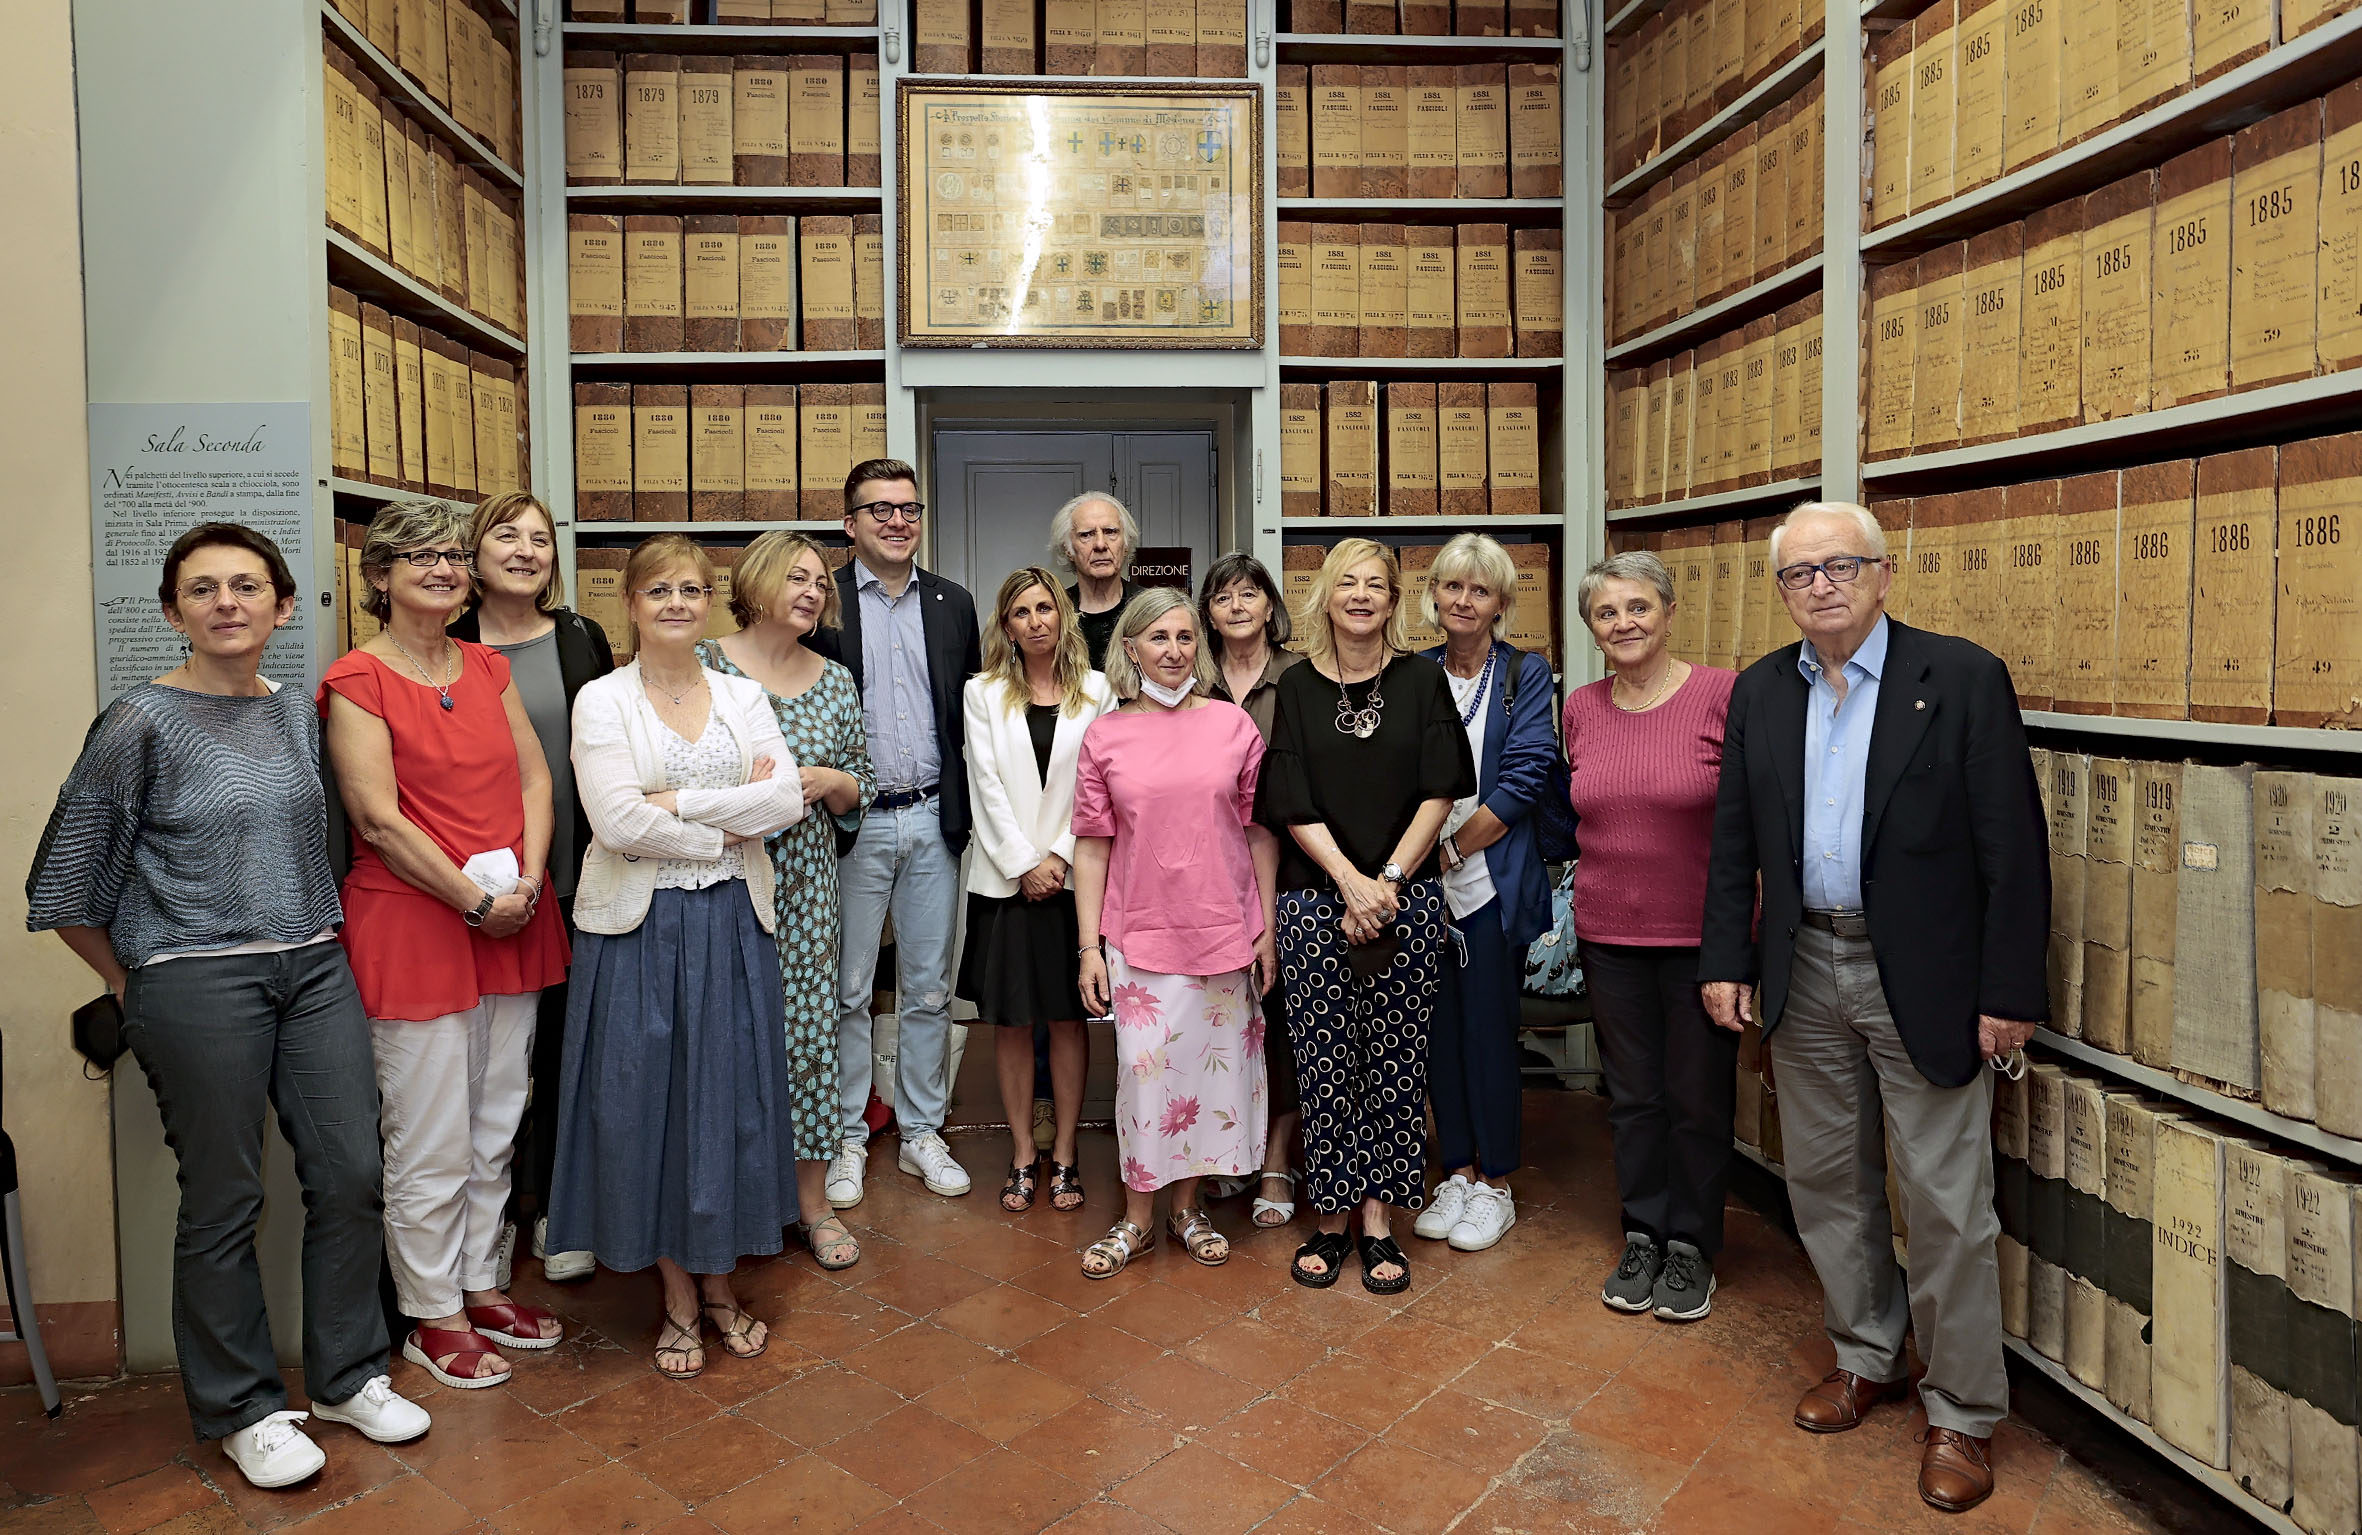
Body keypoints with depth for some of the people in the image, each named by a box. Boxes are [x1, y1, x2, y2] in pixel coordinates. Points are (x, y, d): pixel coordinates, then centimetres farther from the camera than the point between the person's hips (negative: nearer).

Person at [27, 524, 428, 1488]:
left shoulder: (296, 713, 8)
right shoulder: (142, 723, -8)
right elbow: (64, 883, -2)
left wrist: (320, 938, 16)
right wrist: (134, 985, 4)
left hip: (315, 967, 5)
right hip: (196, 983, -5)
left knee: (351, 1173, 7)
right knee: (224, 1202, 5)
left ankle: (346, 1377, 25)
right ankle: (241, 1410, 24)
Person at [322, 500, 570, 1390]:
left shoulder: (488, 668, 10)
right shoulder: (358, 681, -8)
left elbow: (534, 777, 7)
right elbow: (380, 820, -15)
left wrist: (527, 881, -7)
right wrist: (475, 901, -15)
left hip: (513, 925, 6)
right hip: (411, 924, -6)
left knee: (495, 1128, 15)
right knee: (431, 1142, 4)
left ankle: (480, 1288, 31)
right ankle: (433, 1318, 20)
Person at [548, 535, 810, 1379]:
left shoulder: (744, 696, 7)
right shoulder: (602, 701, -2)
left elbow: (788, 798, -6)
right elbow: (618, 820, -15)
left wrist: (678, 805, -14)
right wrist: (729, 826, -9)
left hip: (732, 920, 3)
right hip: (640, 925, -2)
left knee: (731, 1096, 9)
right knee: (648, 1102, 5)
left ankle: (718, 1282, 27)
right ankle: (678, 1297, 22)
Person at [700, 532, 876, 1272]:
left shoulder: (836, 682, 9)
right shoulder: (704, 667, -3)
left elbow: (860, 792, 14)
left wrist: (829, 781, -7)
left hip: (803, 885, 3)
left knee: (810, 1031, 5)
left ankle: (813, 1200, 20)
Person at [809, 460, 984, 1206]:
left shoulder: (953, 603, 8)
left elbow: (970, 714, 10)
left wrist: (966, 812, 5)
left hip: (932, 819, 3)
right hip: (852, 822, -3)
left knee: (929, 990, 11)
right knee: (847, 991, 7)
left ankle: (922, 1133, 24)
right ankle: (846, 1138, 21)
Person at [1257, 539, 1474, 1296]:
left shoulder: (1421, 680, 5)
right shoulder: (1297, 688, 5)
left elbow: (1440, 792, -1)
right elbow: (1291, 805, 0)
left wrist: (1388, 882, -10)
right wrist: (1350, 883, -11)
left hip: (1407, 898, 0)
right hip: (1316, 900, 0)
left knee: (1394, 1061, 3)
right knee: (1324, 1061, 3)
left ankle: (1378, 1218, 15)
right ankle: (1332, 1214, 17)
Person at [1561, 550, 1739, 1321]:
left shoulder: (1725, 694, -11)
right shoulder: (1580, 709, 3)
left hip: (1699, 934, -4)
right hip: (1609, 933, 4)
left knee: (1699, 1098, 10)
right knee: (1632, 1095, 15)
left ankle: (1692, 1246, 28)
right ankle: (1642, 1236, 32)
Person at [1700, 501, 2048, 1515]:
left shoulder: (1962, 679, -8)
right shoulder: (1760, 692, 5)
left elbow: (2012, 848, -10)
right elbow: (1734, 843, 9)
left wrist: (2009, 992, -12)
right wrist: (1725, 959, 3)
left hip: (1925, 984, -4)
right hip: (1805, 974, 5)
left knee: (1945, 1205, 3)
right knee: (1826, 1182, 16)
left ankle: (1962, 1412, 22)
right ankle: (1866, 1357, 36)